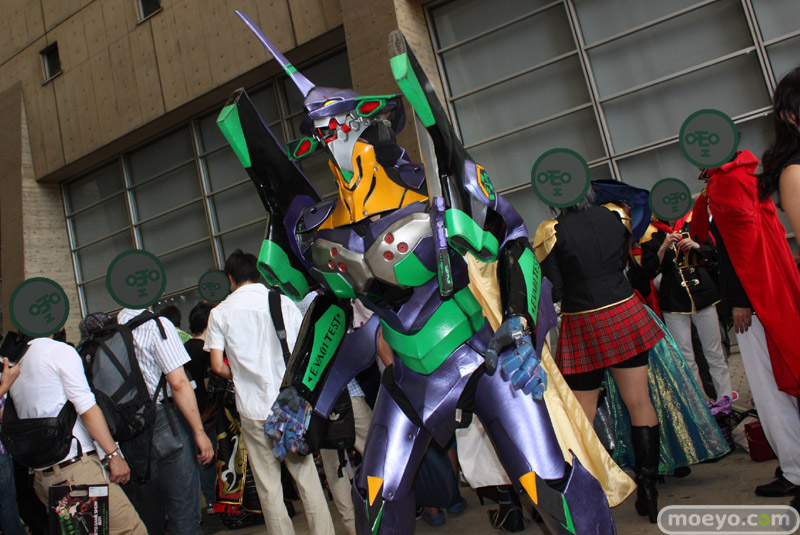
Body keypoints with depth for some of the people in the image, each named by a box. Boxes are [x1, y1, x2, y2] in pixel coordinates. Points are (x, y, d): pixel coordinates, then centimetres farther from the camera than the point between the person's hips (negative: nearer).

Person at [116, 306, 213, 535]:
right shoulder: (158, 326, -12)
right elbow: (178, 383, -17)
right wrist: (199, 431, -12)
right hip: (164, 423, -6)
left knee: (146, 511, 18)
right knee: (183, 510, 1)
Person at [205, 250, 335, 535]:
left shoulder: (220, 312, -1)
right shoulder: (284, 302, 1)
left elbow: (218, 366, -4)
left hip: (254, 409, -1)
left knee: (268, 486, 8)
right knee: (306, 476, 10)